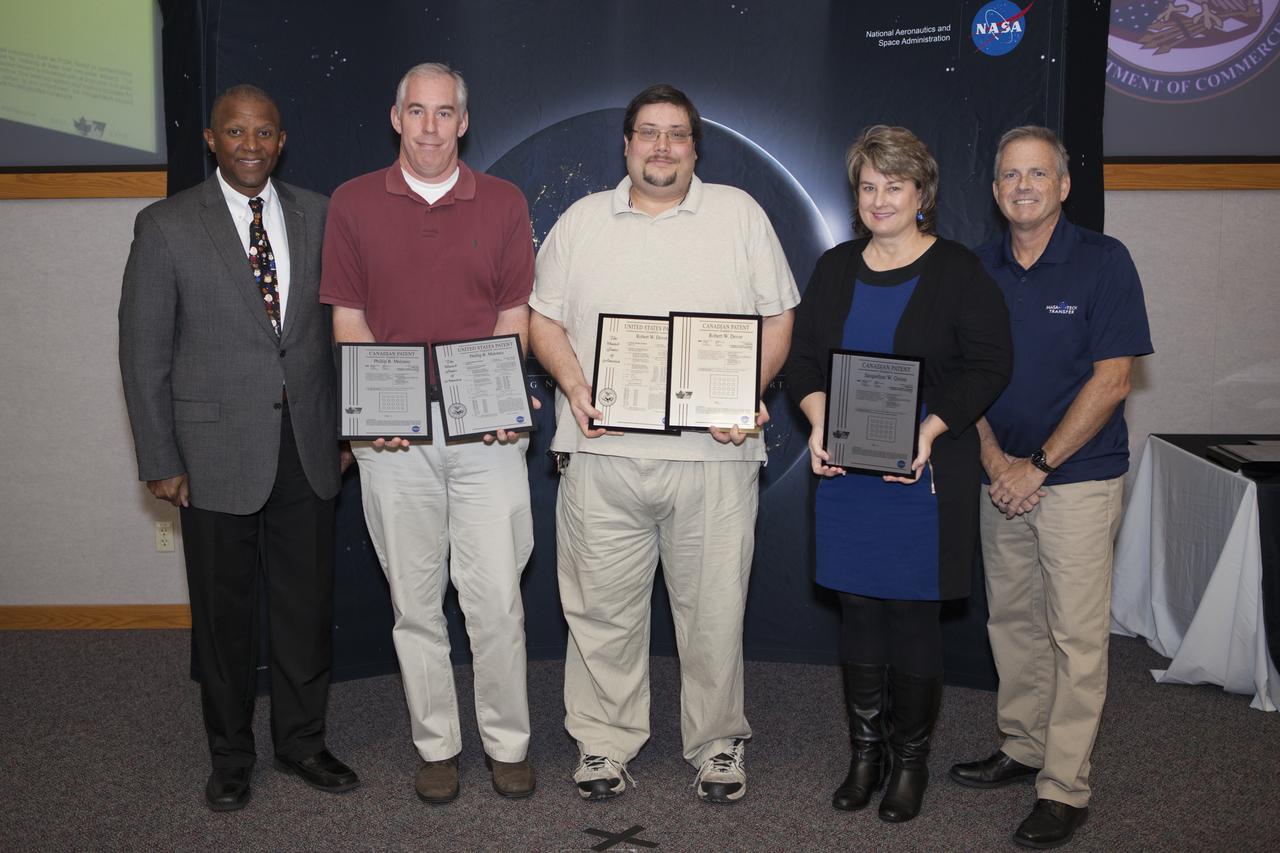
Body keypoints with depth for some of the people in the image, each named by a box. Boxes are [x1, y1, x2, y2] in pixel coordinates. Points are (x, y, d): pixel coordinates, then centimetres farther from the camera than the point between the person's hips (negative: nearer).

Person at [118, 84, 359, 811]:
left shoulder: (317, 216, 6)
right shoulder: (167, 226, -3)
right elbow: (144, 353, -3)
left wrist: (344, 428, 6)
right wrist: (161, 462, -6)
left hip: (307, 450, 3)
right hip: (216, 455, -2)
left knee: (309, 605, 10)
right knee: (225, 613, 10)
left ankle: (303, 741, 29)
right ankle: (232, 757, 27)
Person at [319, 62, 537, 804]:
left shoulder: (504, 204, 7)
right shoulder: (354, 203, 6)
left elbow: (514, 317, 5)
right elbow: (348, 319, 4)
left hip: (486, 428, 0)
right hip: (393, 431, 1)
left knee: (497, 596, 0)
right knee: (416, 599, 8)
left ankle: (508, 742, 17)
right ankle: (437, 744, 22)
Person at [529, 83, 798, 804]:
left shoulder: (740, 214, 9)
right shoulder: (582, 220, 13)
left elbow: (779, 319, 7)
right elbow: (545, 318, 13)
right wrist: (574, 386, -5)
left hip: (713, 451, -1)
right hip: (603, 454, 1)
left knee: (714, 608, 5)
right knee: (602, 608, 6)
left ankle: (718, 743, 23)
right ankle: (605, 742, 22)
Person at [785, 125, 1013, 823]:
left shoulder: (958, 271, -2)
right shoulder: (836, 269, 12)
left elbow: (989, 365, -6)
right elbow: (802, 356, 12)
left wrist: (929, 430, -17)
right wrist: (819, 422, -6)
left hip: (923, 476, -4)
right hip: (844, 474, 4)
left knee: (913, 614, 2)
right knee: (858, 609, 9)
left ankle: (911, 758, 19)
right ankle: (865, 752, 23)